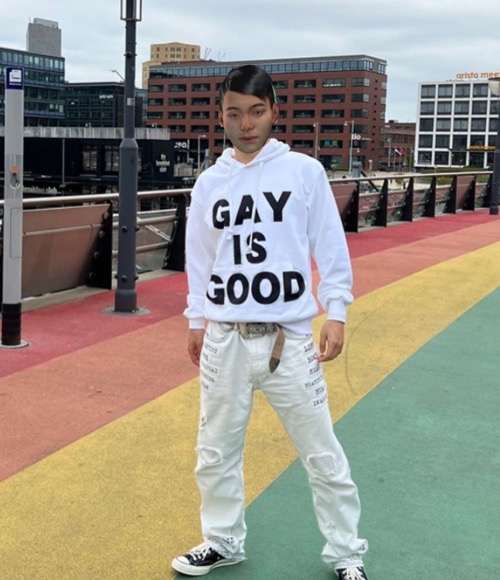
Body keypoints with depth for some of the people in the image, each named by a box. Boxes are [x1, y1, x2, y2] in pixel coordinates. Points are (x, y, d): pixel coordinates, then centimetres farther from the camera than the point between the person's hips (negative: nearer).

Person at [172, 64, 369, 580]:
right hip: (224, 339, 3)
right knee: (215, 451, 13)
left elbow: (330, 247, 0)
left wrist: (335, 313, -5)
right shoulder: (209, 182, 7)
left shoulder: (304, 171, -1)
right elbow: (199, 258, 13)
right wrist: (196, 320, 13)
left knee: (323, 454, 4)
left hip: (289, 338, -3)